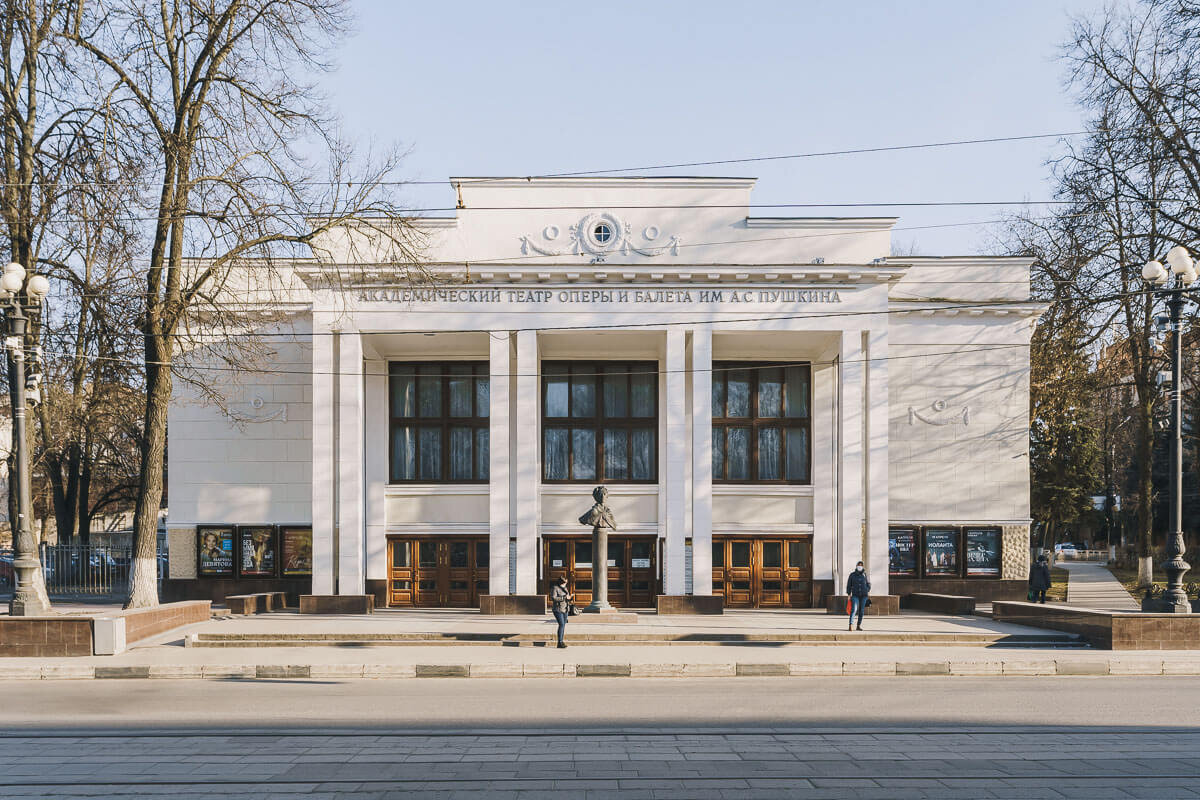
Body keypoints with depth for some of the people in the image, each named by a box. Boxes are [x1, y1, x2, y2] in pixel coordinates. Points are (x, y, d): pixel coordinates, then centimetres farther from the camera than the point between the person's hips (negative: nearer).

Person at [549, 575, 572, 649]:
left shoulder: (565, 588, 14)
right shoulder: (554, 588, -9)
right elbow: (553, 598, -20)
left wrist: (570, 598, -4)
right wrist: (564, 598, -22)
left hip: (565, 609, 8)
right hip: (558, 609, -8)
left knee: (563, 625, 5)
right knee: (561, 625, -15)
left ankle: (561, 642, 8)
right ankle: (560, 643, -15)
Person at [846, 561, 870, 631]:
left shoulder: (864, 574, 6)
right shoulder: (852, 575, 2)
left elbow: (868, 584, 15)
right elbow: (849, 585, 6)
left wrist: (868, 591, 1)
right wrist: (849, 594, 2)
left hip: (864, 595, 2)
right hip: (855, 595, -2)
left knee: (861, 611, 5)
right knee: (854, 609, -17)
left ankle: (859, 625, 14)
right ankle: (850, 625, -26)